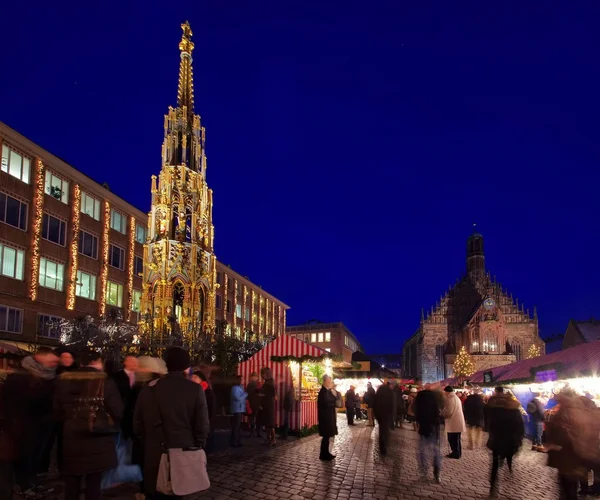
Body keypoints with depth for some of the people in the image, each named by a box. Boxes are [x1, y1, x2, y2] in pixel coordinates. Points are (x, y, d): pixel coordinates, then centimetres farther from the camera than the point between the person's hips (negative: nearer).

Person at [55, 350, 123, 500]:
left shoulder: (65, 381, 2)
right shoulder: (105, 382, -10)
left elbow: (58, 409, 13)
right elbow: (117, 411, -11)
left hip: (71, 440, 3)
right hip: (98, 442, -3)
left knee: (71, 487, 14)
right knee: (93, 486, 6)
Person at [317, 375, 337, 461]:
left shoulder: (328, 391, 12)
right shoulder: (323, 391, -17)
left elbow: (332, 401, 10)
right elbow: (326, 403, -25)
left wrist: (334, 394, -7)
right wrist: (334, 403, -11)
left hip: (328, 416, 9)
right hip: (325, 417, -9)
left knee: (327, 435, 14)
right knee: (326, 436, -3)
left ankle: (326, 453, 21)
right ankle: (323, 455, 4)